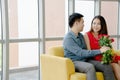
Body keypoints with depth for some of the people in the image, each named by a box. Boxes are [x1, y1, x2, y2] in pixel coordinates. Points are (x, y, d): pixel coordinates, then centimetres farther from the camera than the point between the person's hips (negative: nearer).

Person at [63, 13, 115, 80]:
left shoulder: (81, 36, 14)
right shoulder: (68, 38, -13)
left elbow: (85, 51, 14)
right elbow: (80, 53, -22)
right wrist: (99, 51, -22)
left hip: (85, 60, 7)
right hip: (75, 62, -7)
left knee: (107, 66, -13)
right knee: (90, 67, -38)